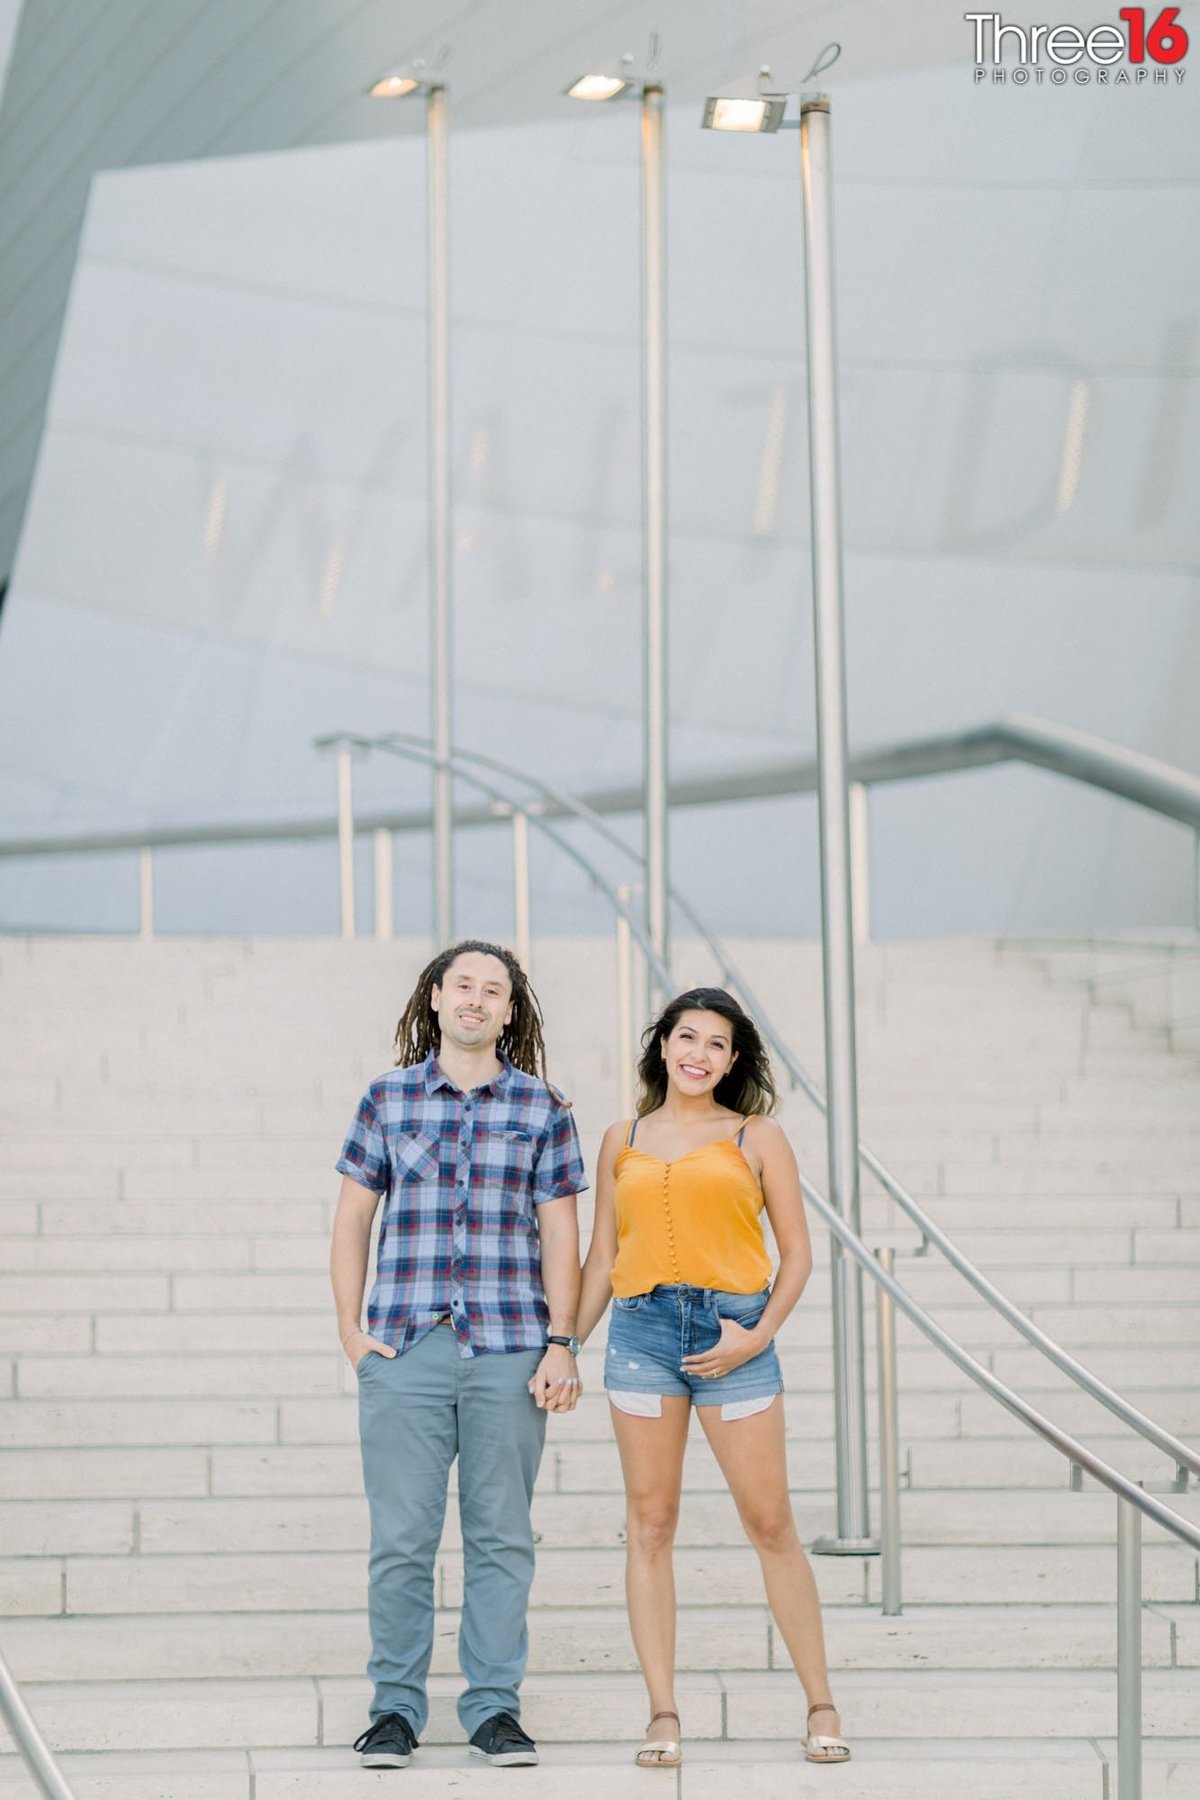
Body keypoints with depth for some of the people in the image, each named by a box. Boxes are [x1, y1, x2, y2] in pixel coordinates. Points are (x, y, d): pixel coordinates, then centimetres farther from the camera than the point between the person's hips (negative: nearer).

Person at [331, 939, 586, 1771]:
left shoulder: (542, 1109, 7)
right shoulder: (387, 1100, 9)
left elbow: (560, 1236, 6)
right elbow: (352, 1220, 12)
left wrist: (562, 1344, -3)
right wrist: (350, 1329, 3)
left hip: (508, 1351, 0)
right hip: (404, 1349, 0)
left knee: (501, 1536, 3)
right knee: (401, 1538, -1)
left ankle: (494, 1706, 11)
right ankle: (396, 1708, 8)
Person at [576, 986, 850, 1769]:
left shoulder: (757, 1138, 7)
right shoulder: (623, 1140, 14)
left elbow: (797, 1252, 5)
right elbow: (602, 1258, 16)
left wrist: (759, 1335, -8)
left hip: (732, 1332, -2)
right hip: (642, 1329, 2)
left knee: (771, 1523, -2)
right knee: (650, 1522, 1)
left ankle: (822, 1706, 6)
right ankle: (663, 1714, 5)